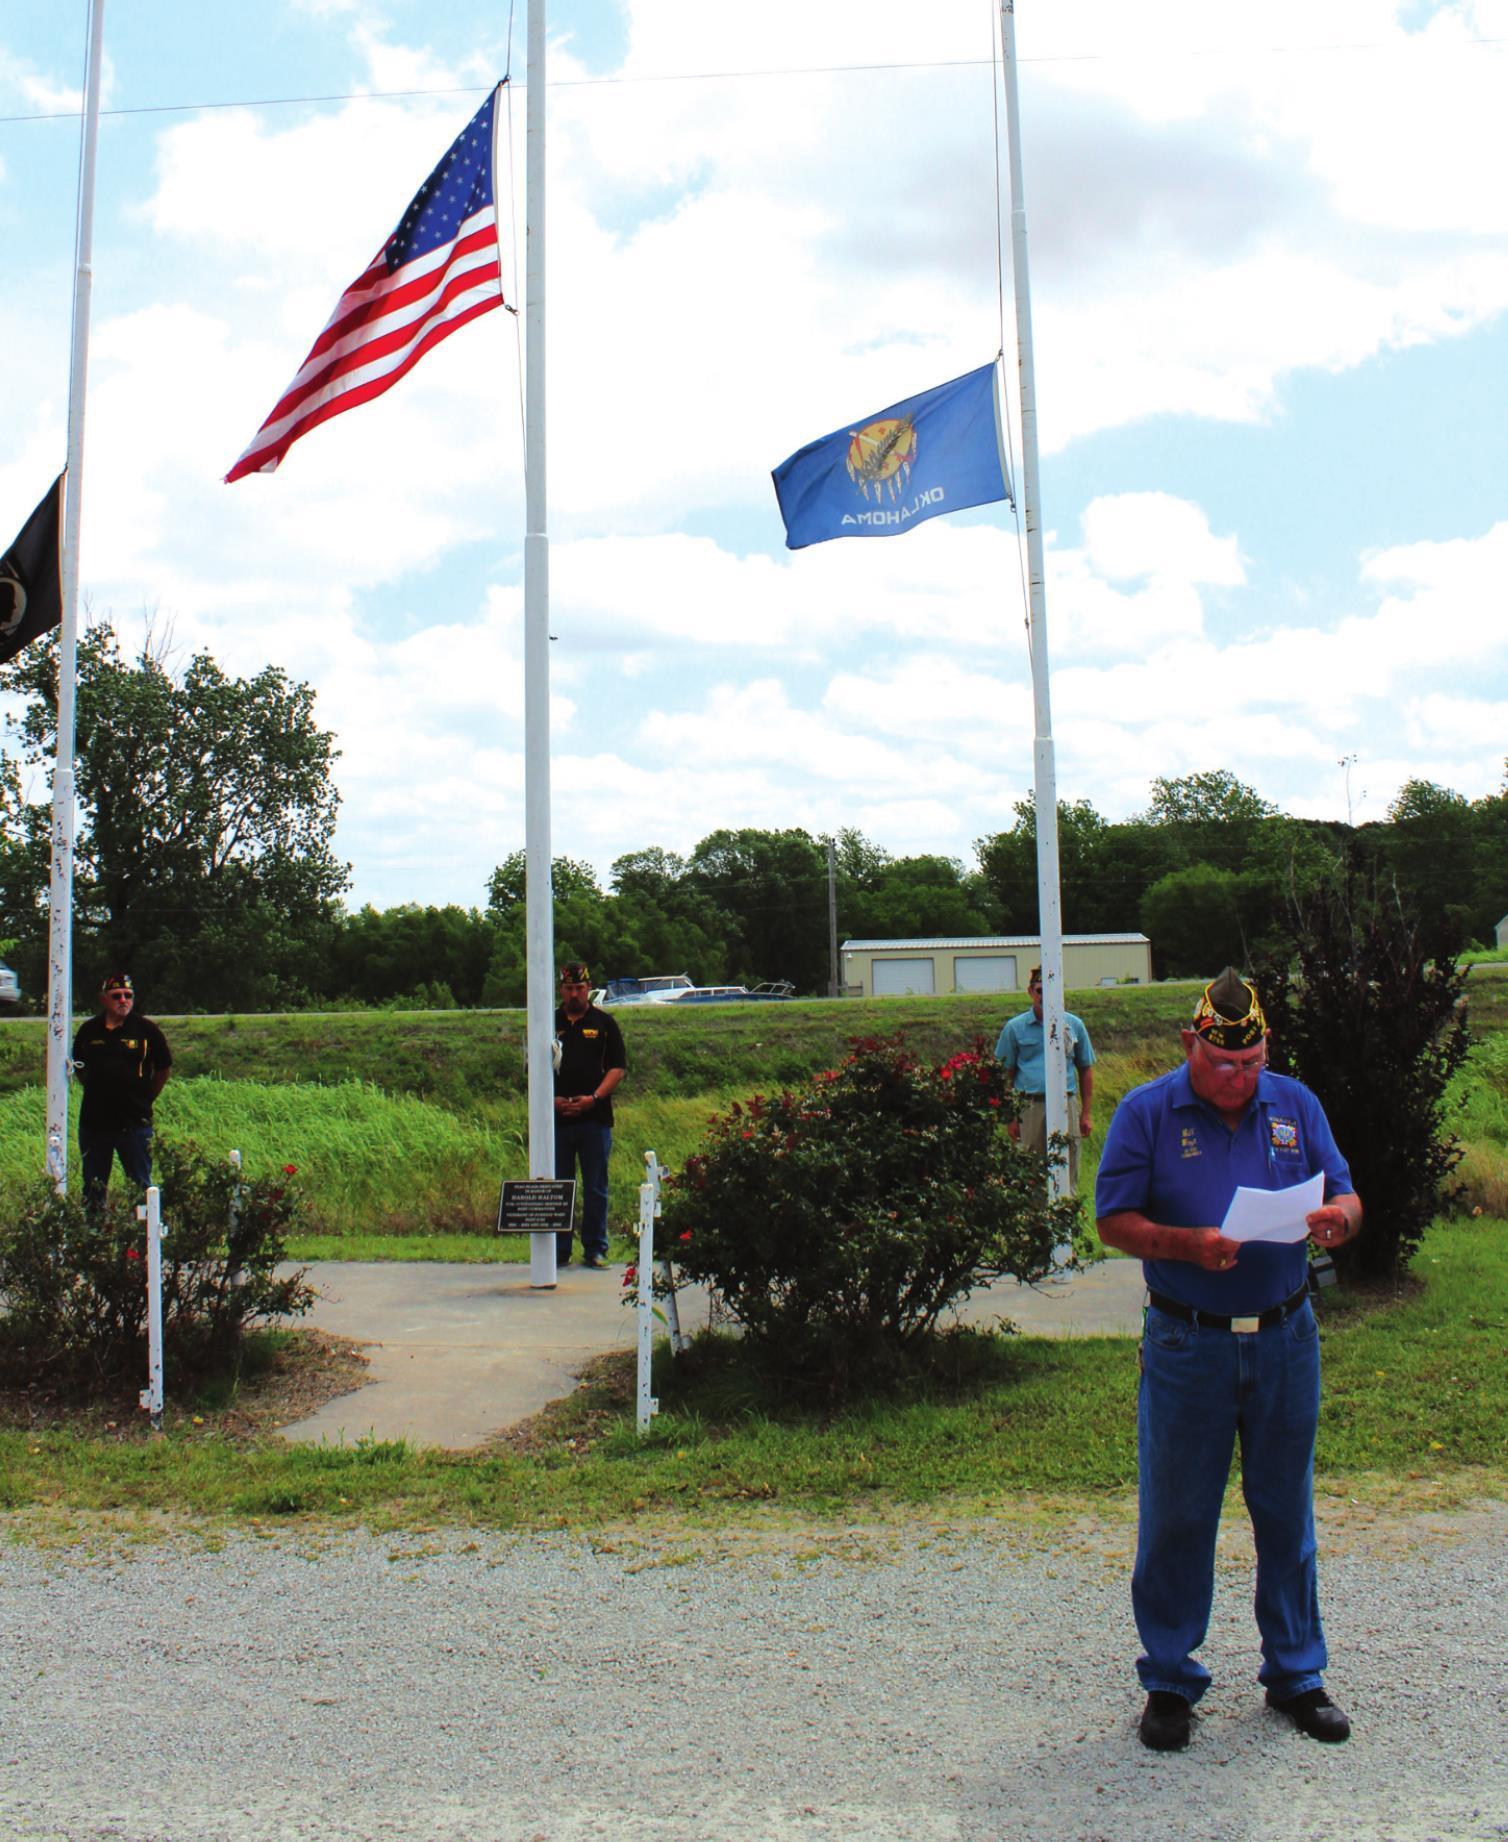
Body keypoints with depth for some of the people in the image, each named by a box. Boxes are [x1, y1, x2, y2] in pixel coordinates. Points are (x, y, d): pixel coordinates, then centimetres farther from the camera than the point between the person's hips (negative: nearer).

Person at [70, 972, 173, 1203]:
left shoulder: (146, 1030, -2)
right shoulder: (89, 1030, 5)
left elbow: (163, 1069, 7)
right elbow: (78, 1066, 20)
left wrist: (145, 1099, 4)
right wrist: (95, 1093, 11)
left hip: (134, 1123, -3)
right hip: (93, 1121, 3)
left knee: (141, 1185, 2)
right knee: (93, 1188, 11)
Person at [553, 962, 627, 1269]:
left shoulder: (605, 1024, 8)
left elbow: (618, 1067, 3)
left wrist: (593, 1098, -10)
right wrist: (551, 1099, -6)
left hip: (595, 1118, -1)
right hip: (557, 1118, 1)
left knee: (595, 1189, 3)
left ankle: (595, 1249, 11)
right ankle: (558, 1251, 12)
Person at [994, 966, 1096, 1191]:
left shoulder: (1073, 1025, 9)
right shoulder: (1015, 1027, 5)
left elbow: (1086, 1070, 12)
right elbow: (1006, 1075, 6)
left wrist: (1087, 1113, 7)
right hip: (1030, 1107, -1)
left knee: (1067, 1179, 4)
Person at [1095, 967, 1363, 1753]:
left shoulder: (1295, 1106, 6)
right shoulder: (1146, 1113, -4)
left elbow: (1345, 1196, 6)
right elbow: (1114, 1221, -8)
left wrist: (1339, 1218, -18)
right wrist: (1190, 1245, -24)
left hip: (1285, 1340, 3)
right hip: (1186, 1343, -3)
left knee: (1286, 1511, 13)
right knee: (1175, 1518, 5)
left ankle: (1295, 1673, 30)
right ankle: (1169, 1681, 21)